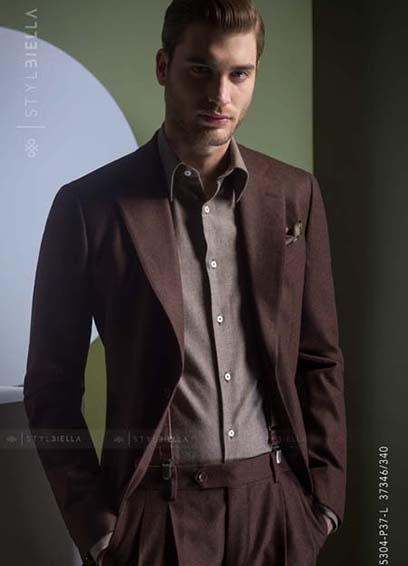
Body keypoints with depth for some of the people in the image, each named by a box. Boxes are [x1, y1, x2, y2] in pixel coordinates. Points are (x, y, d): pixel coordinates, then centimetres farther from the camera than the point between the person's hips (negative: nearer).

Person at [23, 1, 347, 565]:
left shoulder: (296, 195, 1)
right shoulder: (89, 206, -8)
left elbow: (319, 360, 6)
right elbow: (52, 387, -3)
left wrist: (325, 497, 2)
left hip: (277, 502, 3)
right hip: (155, 511, -2)